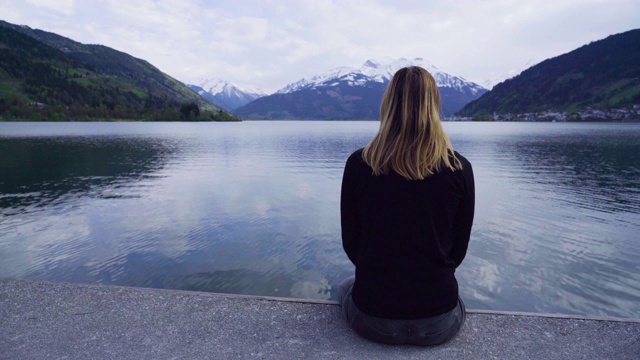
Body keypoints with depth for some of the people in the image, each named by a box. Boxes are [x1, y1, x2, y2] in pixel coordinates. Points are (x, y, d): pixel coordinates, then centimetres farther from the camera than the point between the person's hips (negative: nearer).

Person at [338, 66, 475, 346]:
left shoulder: (358, 164, -13)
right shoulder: (460, 169, -10)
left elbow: (351, 242, -3)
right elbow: (459, 248, 1)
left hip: (372, 317, -1)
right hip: (439, 322, 2)